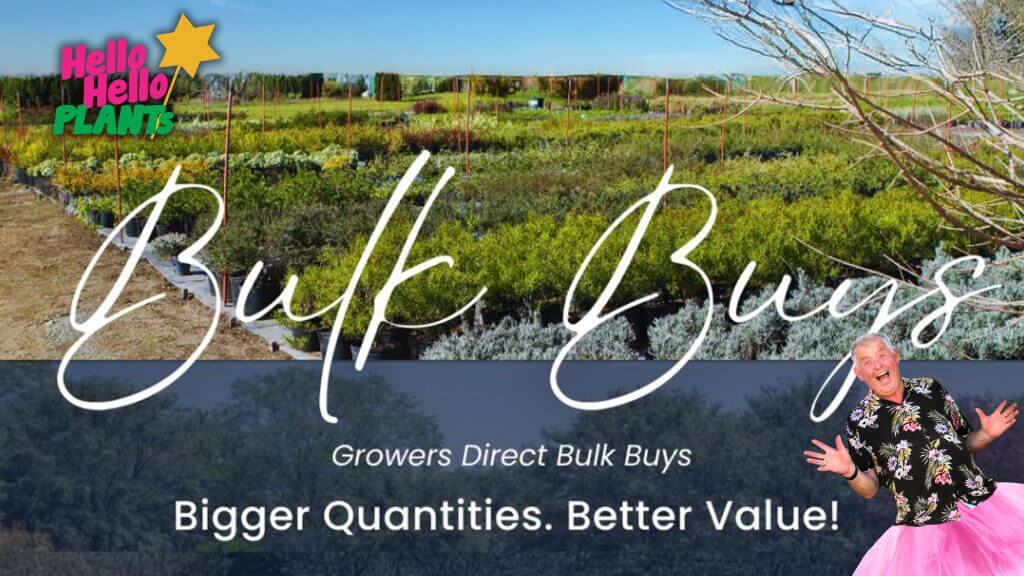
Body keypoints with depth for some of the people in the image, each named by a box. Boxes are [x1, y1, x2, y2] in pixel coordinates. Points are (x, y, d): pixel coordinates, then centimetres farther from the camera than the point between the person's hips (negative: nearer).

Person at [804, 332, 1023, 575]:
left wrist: (987, 434, -1)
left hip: (985, 501, 2)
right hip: (925, 527, -2)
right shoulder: (859, 419, 1)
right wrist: (849, 472, -16)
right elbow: (869, 489, 4)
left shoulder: (931, 388, 8)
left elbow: (965, 443, 19)